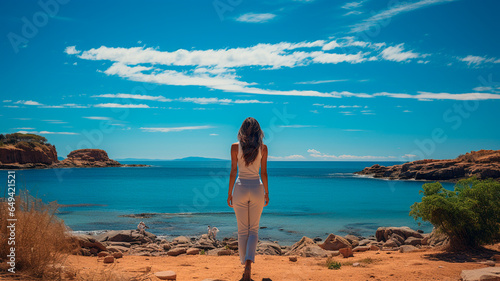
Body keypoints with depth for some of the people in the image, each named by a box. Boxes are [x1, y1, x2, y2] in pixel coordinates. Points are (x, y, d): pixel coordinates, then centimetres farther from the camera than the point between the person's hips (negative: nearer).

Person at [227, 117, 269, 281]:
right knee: (254, 230, 9)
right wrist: (266, 192, 10)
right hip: (257, 188, 0)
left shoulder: (235, 147, -4)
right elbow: (264, 172, -1)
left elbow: (233, 172, -3)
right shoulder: (263, 148, -3)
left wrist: (230, 193, 4)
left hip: (240, 189, 0)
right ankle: (249, 262, -10)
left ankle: (245, 265, 16)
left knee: (242, 230, 11)